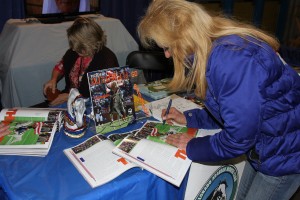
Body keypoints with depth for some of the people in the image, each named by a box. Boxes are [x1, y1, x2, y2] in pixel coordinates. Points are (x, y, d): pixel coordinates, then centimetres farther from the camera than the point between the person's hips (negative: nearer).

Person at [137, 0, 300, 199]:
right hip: (262, 145, 9)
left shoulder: (231, 58, -32)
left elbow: (239, 137, -28)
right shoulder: (214, 50, 0)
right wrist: (189, 118, 5)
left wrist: (193, 147, -13)